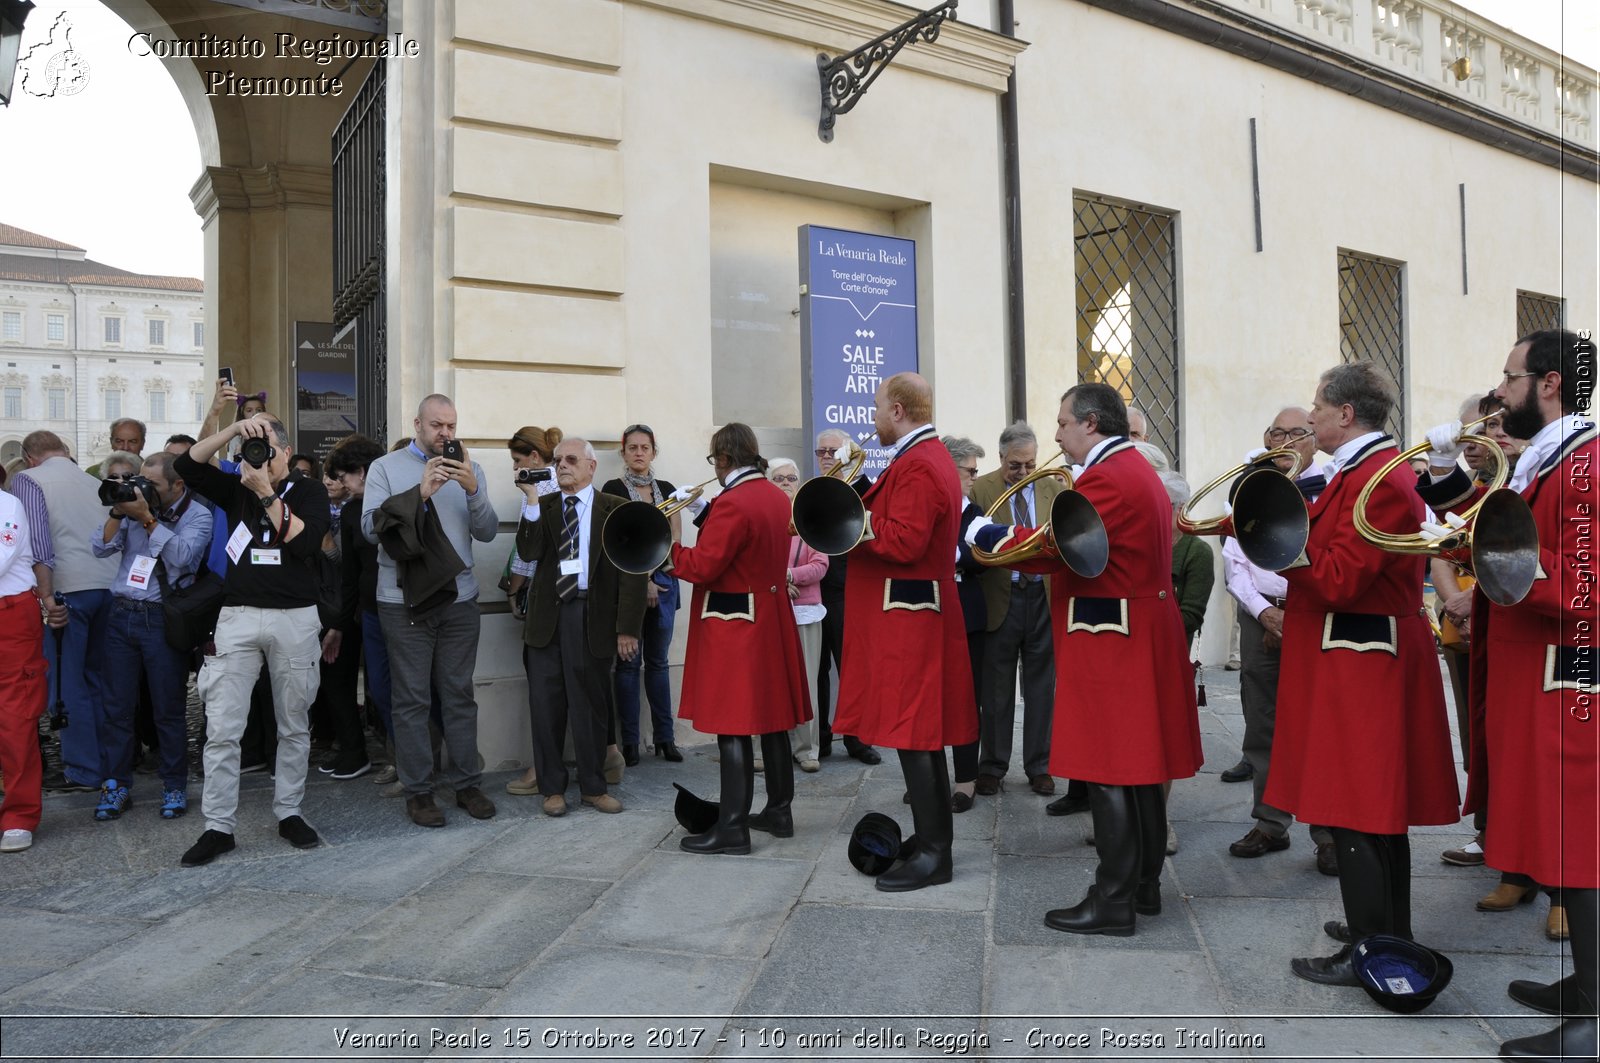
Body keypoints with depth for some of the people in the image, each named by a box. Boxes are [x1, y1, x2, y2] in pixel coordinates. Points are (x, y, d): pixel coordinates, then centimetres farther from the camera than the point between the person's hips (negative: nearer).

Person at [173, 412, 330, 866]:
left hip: (295, 618, -1)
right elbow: (186, 466, -3)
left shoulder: (308, 491, 4)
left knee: (293, 725, 8)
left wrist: (267, 493, -12)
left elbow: (304, 543, -11)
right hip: (238, 616, 1)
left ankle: (288, 812, 20)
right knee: (222, 729, -1)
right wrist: (233, 428, -12)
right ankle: (219, 826, 8)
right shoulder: (235, 488, 11)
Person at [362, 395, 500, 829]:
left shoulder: (469, 470, 10)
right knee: (412, 699, 2)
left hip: (460, 599, 3)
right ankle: (417, 791, 11)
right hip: (404, 601, -2)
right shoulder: (385, 468, 2)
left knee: (460, 695, 7)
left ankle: (466, 784, 15)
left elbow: (487, 532, 2)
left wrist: (473, 490, -15)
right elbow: (371, 527, -9)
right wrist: (419, 492, -19)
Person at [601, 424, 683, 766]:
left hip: (663, 580, 4)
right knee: (629, 662, 0)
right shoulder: (613, 489, -1)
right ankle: (629, 743, 5)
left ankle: (665, 737, 14)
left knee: (658, 660, 9)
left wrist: (652, 572, -7)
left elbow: (675, 541, 8)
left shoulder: (667, 490, 11)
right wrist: (642, 581, -11)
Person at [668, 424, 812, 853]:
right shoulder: (779, 498, 9)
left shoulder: (731, 503, -19)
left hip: (734, 624, -9)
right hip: (772, 619, 9)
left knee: (732, 726, -4)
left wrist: (667, 545, -7)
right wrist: (707, 516, 21)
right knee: (772, 718, 14)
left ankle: (732, 828, 1)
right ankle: (779, 812, 24)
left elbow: (703, 566, -21)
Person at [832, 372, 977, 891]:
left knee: (911, 735, -5)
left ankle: (932, 854, 4)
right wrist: (859, 510, 7)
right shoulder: (931, 457, 18)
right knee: (921, 733, 15)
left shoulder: (917, 466, -16)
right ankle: (934, 841, 25)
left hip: (907, 616, -11)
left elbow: (903, 541, -25)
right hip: (917, 614, 11)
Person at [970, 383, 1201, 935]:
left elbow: (1054, 546, -23)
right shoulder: (1139, 469, 16)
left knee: (1109, 772, -4)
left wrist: (980, 533, -14)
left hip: (1111, 641, -11)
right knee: (1138, 766, 16)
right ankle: (1144, 884, 27)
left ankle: (1114, 902, 4)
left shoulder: (1105, 478, -18)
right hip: (1142, 634, 11)